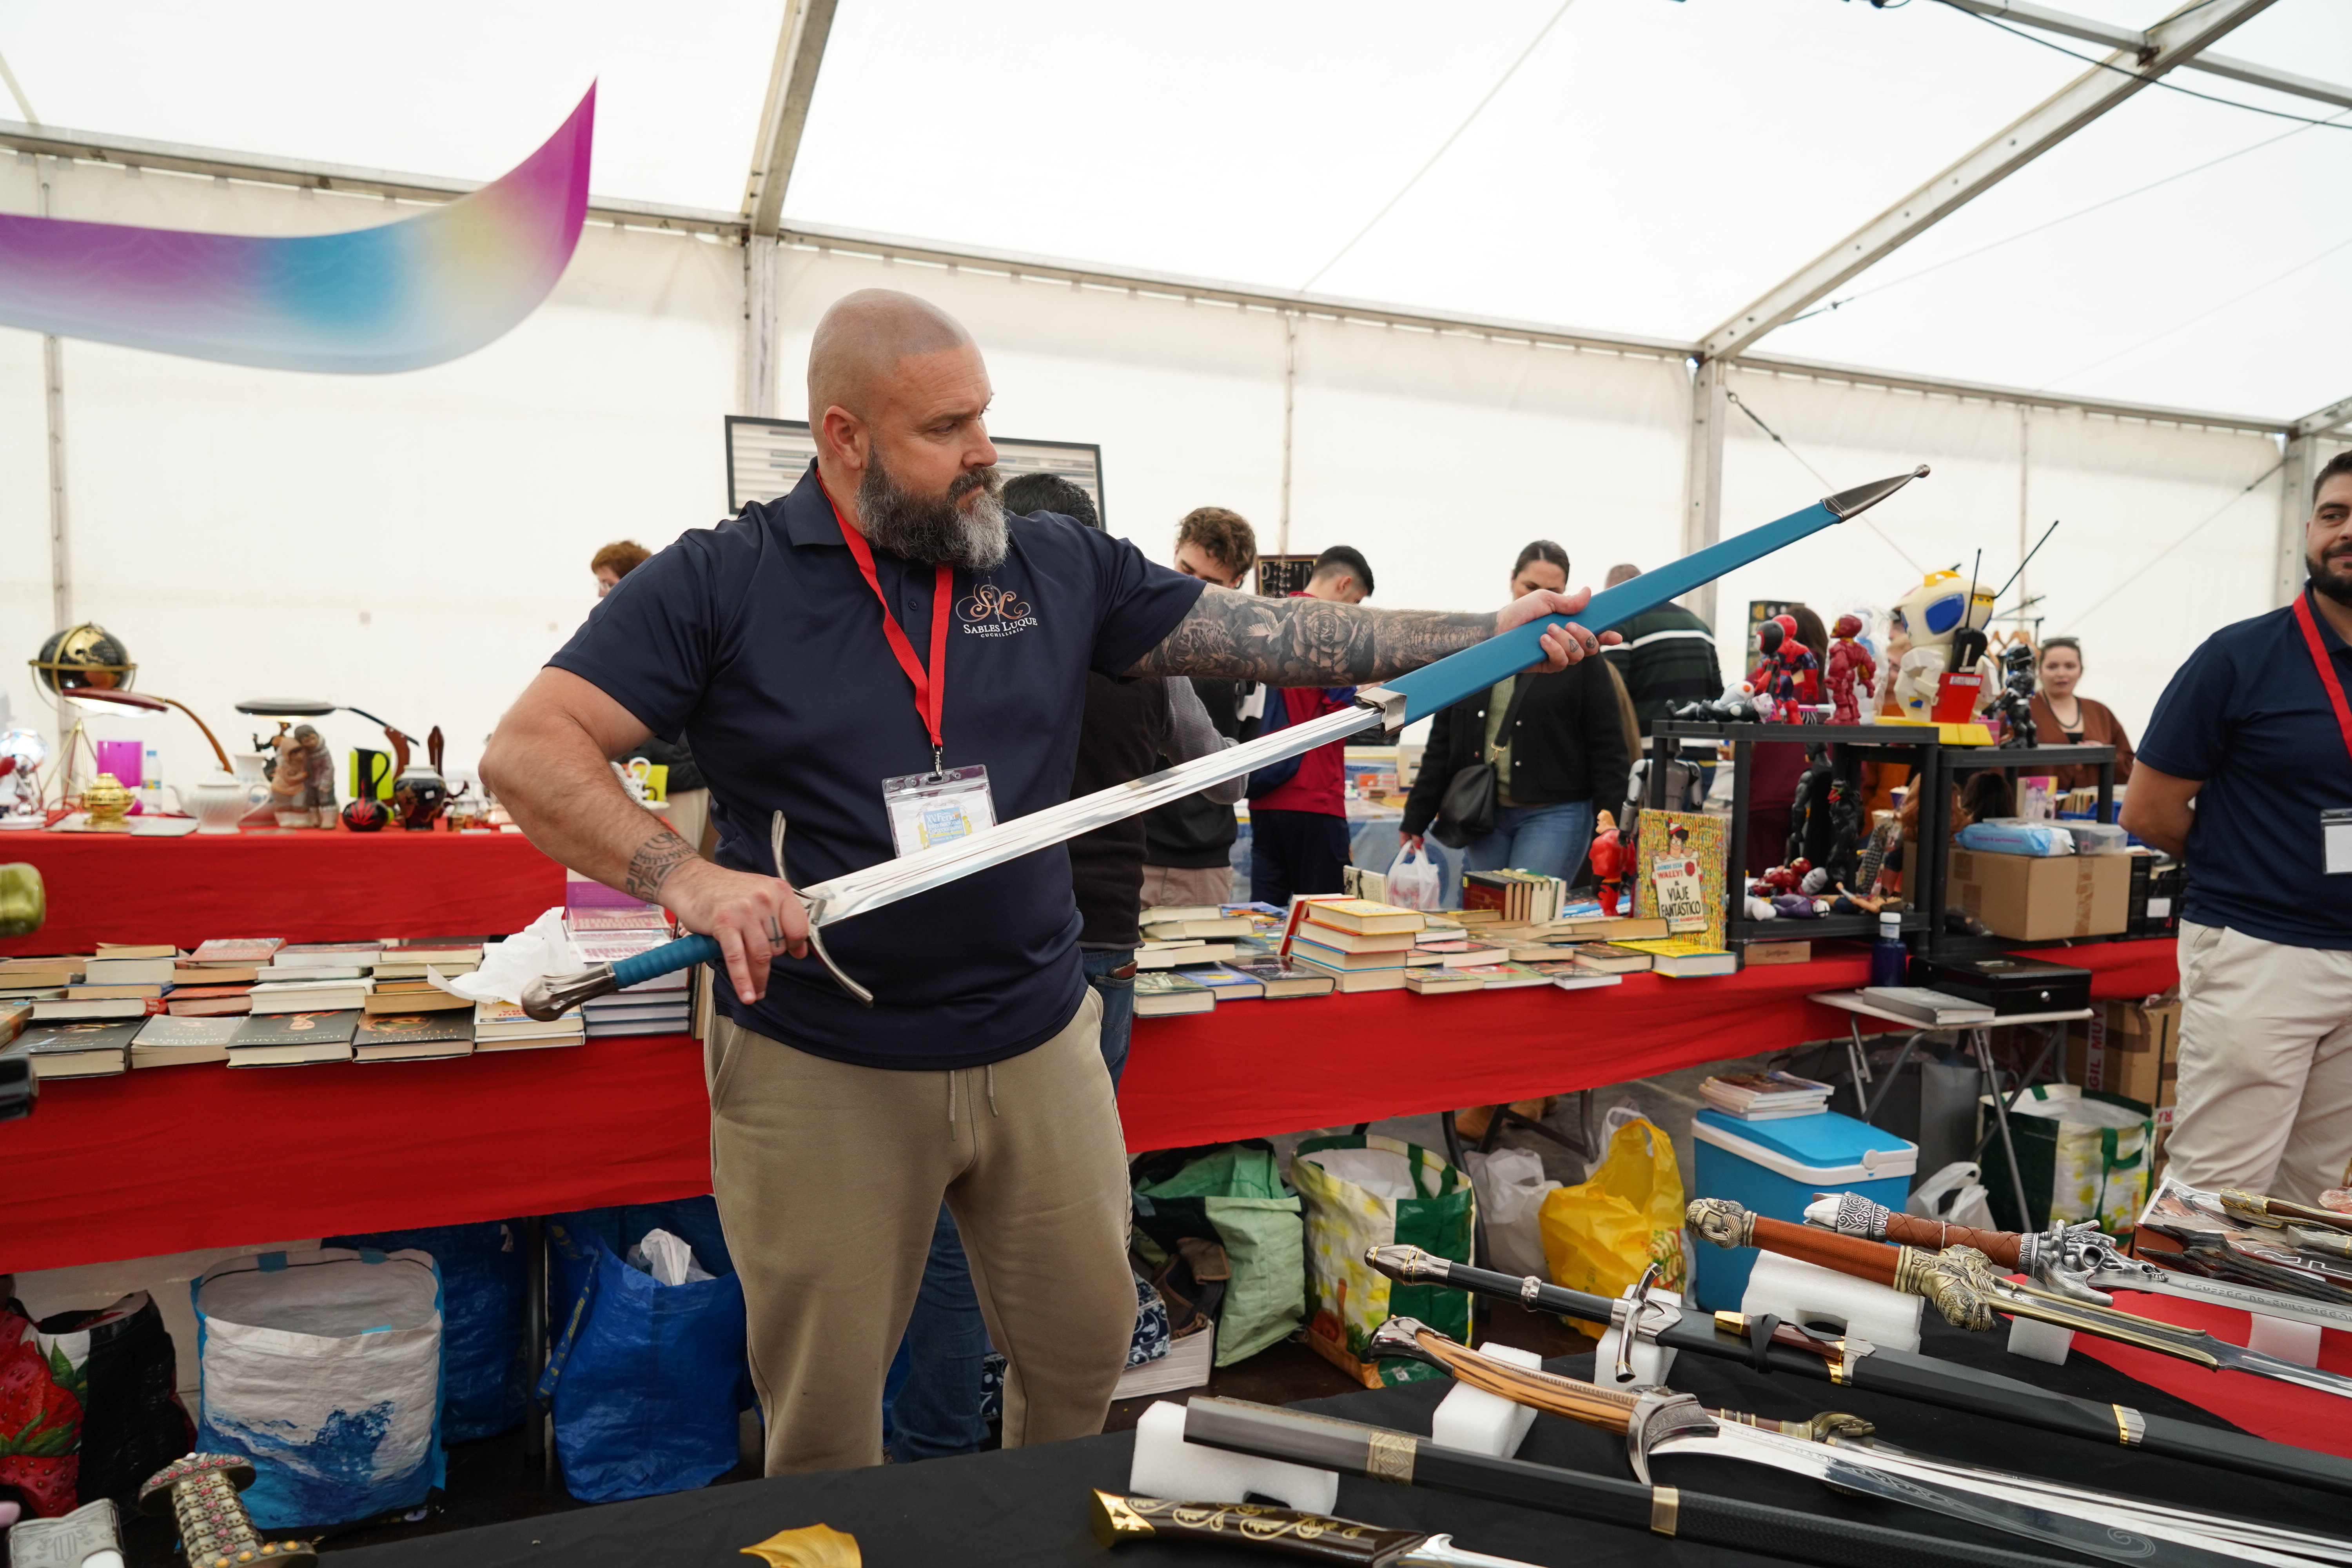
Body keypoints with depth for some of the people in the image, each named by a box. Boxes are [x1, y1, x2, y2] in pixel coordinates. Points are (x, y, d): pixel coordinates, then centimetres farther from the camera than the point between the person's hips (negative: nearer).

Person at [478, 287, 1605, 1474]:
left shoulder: (1059, 567, 2)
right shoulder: (720, 583, -6)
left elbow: (1267, 633, 1)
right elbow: (529, 754, -10)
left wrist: (1491, 635, -5)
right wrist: (689, 878, -27)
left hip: (1039, 1047, 3)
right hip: (820, 1069, -3)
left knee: (1086, 1351, 19)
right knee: (821, 1414, 13)